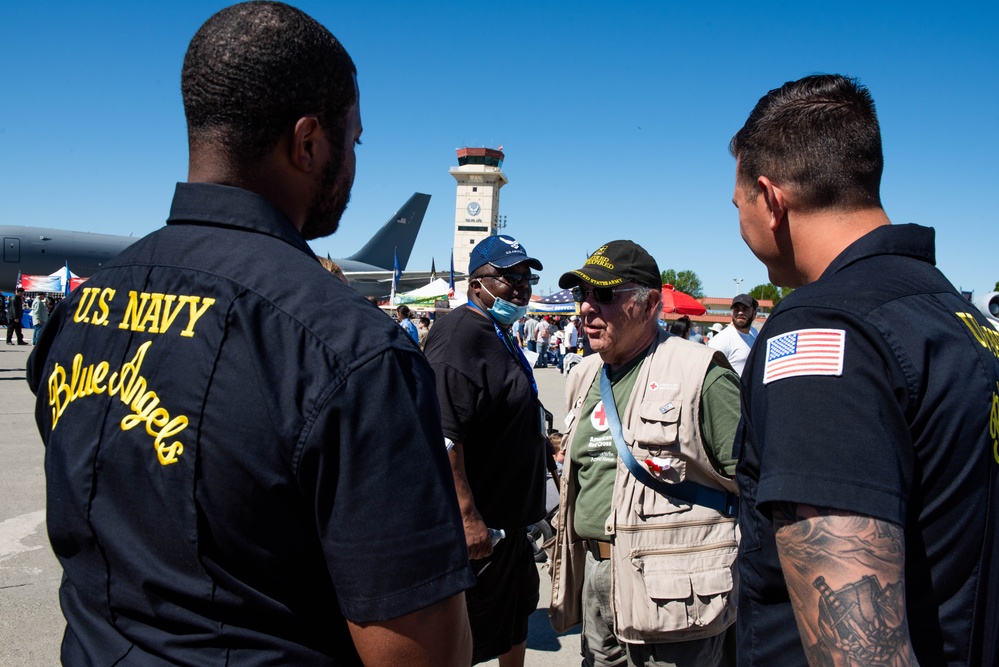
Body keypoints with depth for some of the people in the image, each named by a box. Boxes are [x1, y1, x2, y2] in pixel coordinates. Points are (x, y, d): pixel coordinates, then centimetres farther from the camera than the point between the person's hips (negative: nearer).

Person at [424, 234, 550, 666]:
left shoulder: (501, 336, 14)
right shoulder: (461, 335, -20)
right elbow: (444, 436, -29)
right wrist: (468, 516, -30)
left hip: (510, 519, 11)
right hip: (478, 526, -10)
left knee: (515, 618, 24)